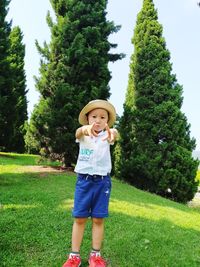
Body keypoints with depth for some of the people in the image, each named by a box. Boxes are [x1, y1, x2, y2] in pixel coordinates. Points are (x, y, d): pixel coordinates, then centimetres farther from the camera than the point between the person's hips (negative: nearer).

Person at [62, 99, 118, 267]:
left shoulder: (106, 136, 0)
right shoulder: (84, 135, 2)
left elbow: (114, 134, -25)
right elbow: (78, 133, -24)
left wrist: (112, 133, -52)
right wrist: (84, 128, -50)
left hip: (102, 181, 0)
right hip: (83, 180, 0)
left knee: (98, 219, 7)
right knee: (79, 218, 5)